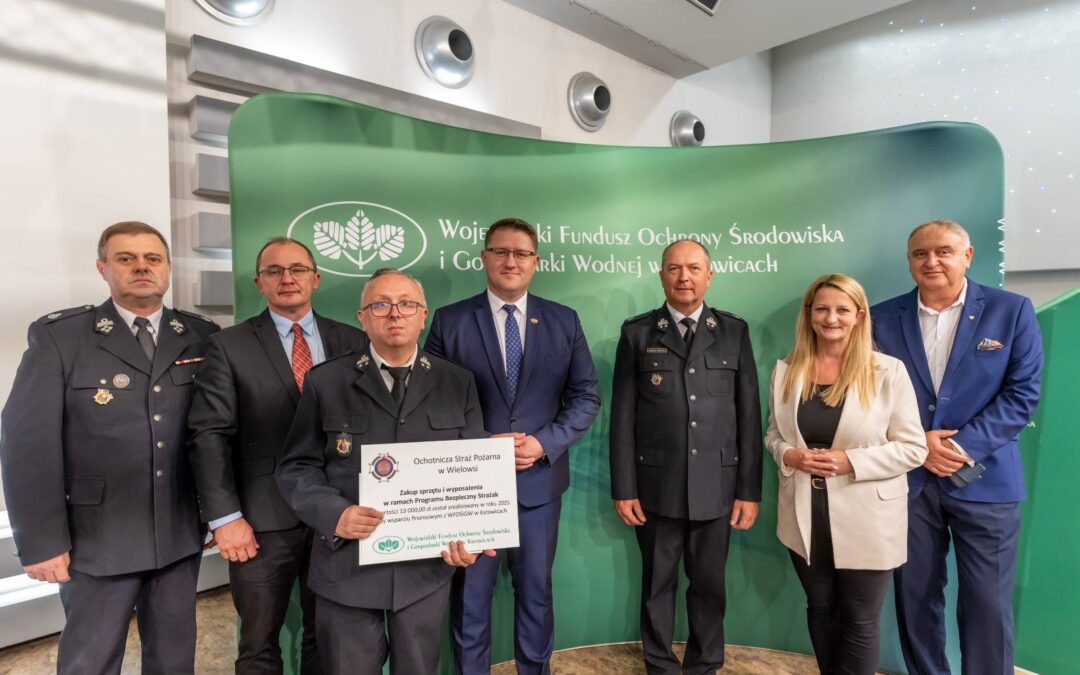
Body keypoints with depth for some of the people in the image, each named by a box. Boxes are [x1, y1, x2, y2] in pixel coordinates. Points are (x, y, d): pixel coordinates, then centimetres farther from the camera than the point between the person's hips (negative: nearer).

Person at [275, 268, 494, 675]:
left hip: (428, 565, 2)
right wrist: (334, 514, -17)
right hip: (347, 564, -1)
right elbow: (297, 467, 0)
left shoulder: (457, 384, 3)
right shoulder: (325, 382, 0)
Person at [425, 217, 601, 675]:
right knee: (469, 595, 13)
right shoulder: (449, 321, -2)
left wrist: (545, 443, -12)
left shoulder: (564, 321, 3)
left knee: (535, 591, 17)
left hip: (539, 479, 2)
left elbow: (586, 396, 2)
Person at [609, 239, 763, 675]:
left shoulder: (734, 332, 4)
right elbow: (622, 416, -2)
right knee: (657, 585, 14)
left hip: (716, 486, 1)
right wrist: (623, 489, -5)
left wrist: (749, 490, -1)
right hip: (655, 486, -1)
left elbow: (749, 415, 2)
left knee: (709, 585, 15)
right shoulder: (637, 333, 0)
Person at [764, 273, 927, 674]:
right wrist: (788, 455, -12)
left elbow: (913, 448, -9)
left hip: (865, 520, -3)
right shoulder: (786, 371, 0)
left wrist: (851, 461, -21)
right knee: (820, 610, 21)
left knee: (860, 621, 13)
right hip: (805, 517, 3)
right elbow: (773, 435, 9)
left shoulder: (888, 371, -10)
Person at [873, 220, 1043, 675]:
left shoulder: (1011, 311, 0)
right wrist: (915, 443, -11)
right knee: (915, 598, 12)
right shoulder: (883, 318, 3)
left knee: (987, 604, 7)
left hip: (984, 479, -1)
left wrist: (962, 446, -14)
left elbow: (1022, 393, -5)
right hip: (907, 478, 2)